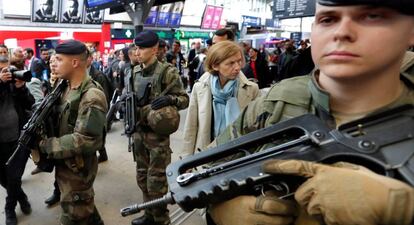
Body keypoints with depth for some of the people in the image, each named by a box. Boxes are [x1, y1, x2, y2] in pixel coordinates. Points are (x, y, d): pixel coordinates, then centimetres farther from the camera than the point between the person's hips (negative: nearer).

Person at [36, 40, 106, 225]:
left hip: (78, 170, -8)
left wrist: (44, 145, -23)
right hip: (64, 165, 8)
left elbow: (84, 141, -29)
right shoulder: (68, 88, 5)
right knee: (85, 209, 25)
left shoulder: (91, 97, -25)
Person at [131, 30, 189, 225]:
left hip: (157, 133, -7)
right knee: (142, 177, 17)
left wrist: (169, 99, -28)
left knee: (156, 180, 2)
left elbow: (184, 99, -9)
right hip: (139, 131, 7)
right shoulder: (135, 72, 8)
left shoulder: (167, 71, -11)